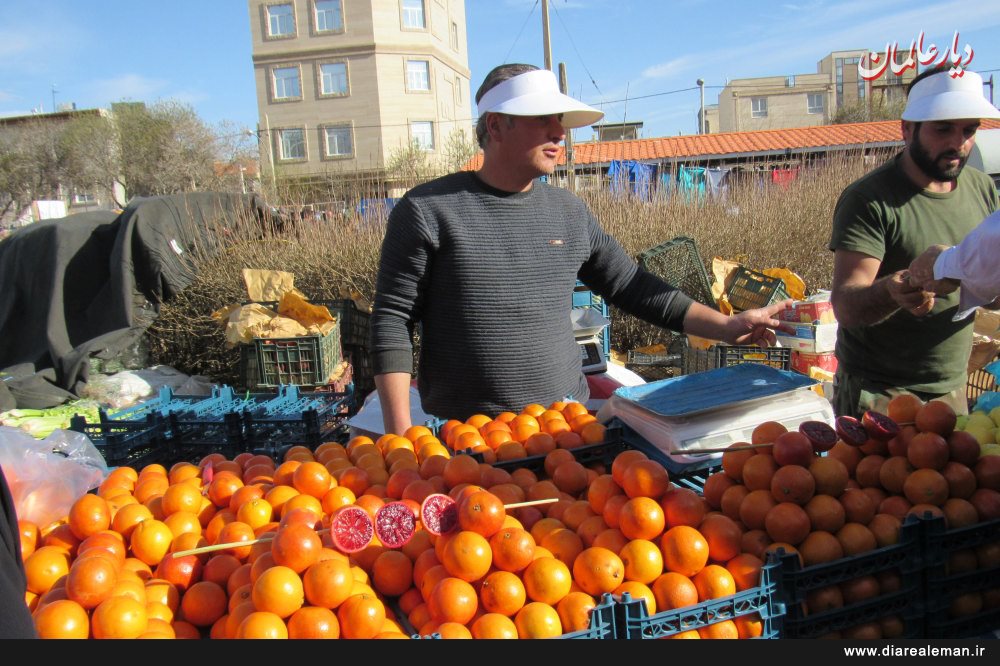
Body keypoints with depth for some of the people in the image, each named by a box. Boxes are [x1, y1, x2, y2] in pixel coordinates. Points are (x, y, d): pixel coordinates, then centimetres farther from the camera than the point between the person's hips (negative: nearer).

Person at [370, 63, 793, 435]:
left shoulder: (569, 212, 7)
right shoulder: (427, 209, -7)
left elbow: (631, 287, 15)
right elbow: (392, 319, -7)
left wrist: (725, 327, 11)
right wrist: (400, 431, -13)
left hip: (569, 426, 4)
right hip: (465, 438, -3)